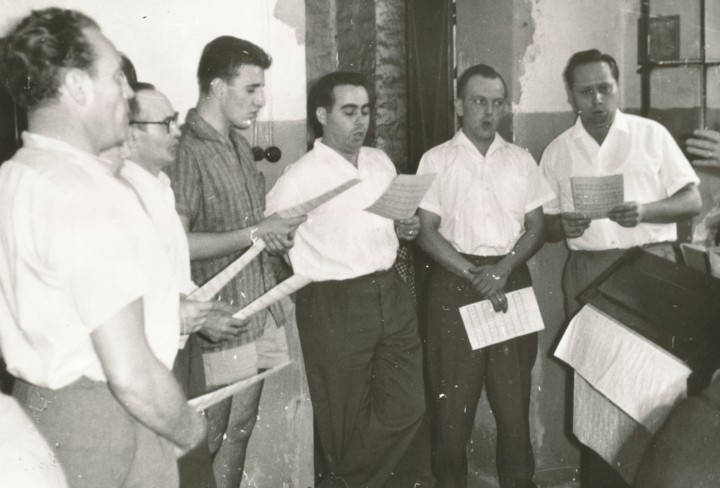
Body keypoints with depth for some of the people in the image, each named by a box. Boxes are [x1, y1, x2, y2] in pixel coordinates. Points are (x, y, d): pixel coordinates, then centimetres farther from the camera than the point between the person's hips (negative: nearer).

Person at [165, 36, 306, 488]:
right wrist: (254, 234, -17)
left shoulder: (239, 145, 11)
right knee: (205, 442, 5)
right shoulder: (184, 151, -16)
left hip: (260, 310, 8)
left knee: (240, 432, 16)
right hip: (218, 325, -8)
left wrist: (277, 231, 5)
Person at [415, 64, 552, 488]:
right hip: (455, 283, -2)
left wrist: (503, 268, -9)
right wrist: (474, 275, -13)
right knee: (455, 395, 1)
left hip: (512, 282, 2)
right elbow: (427, 231, -4)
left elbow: (537, 227, 8)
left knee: (514, 397, 5)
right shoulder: (437, 160, 2)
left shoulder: (521, 160, 10)